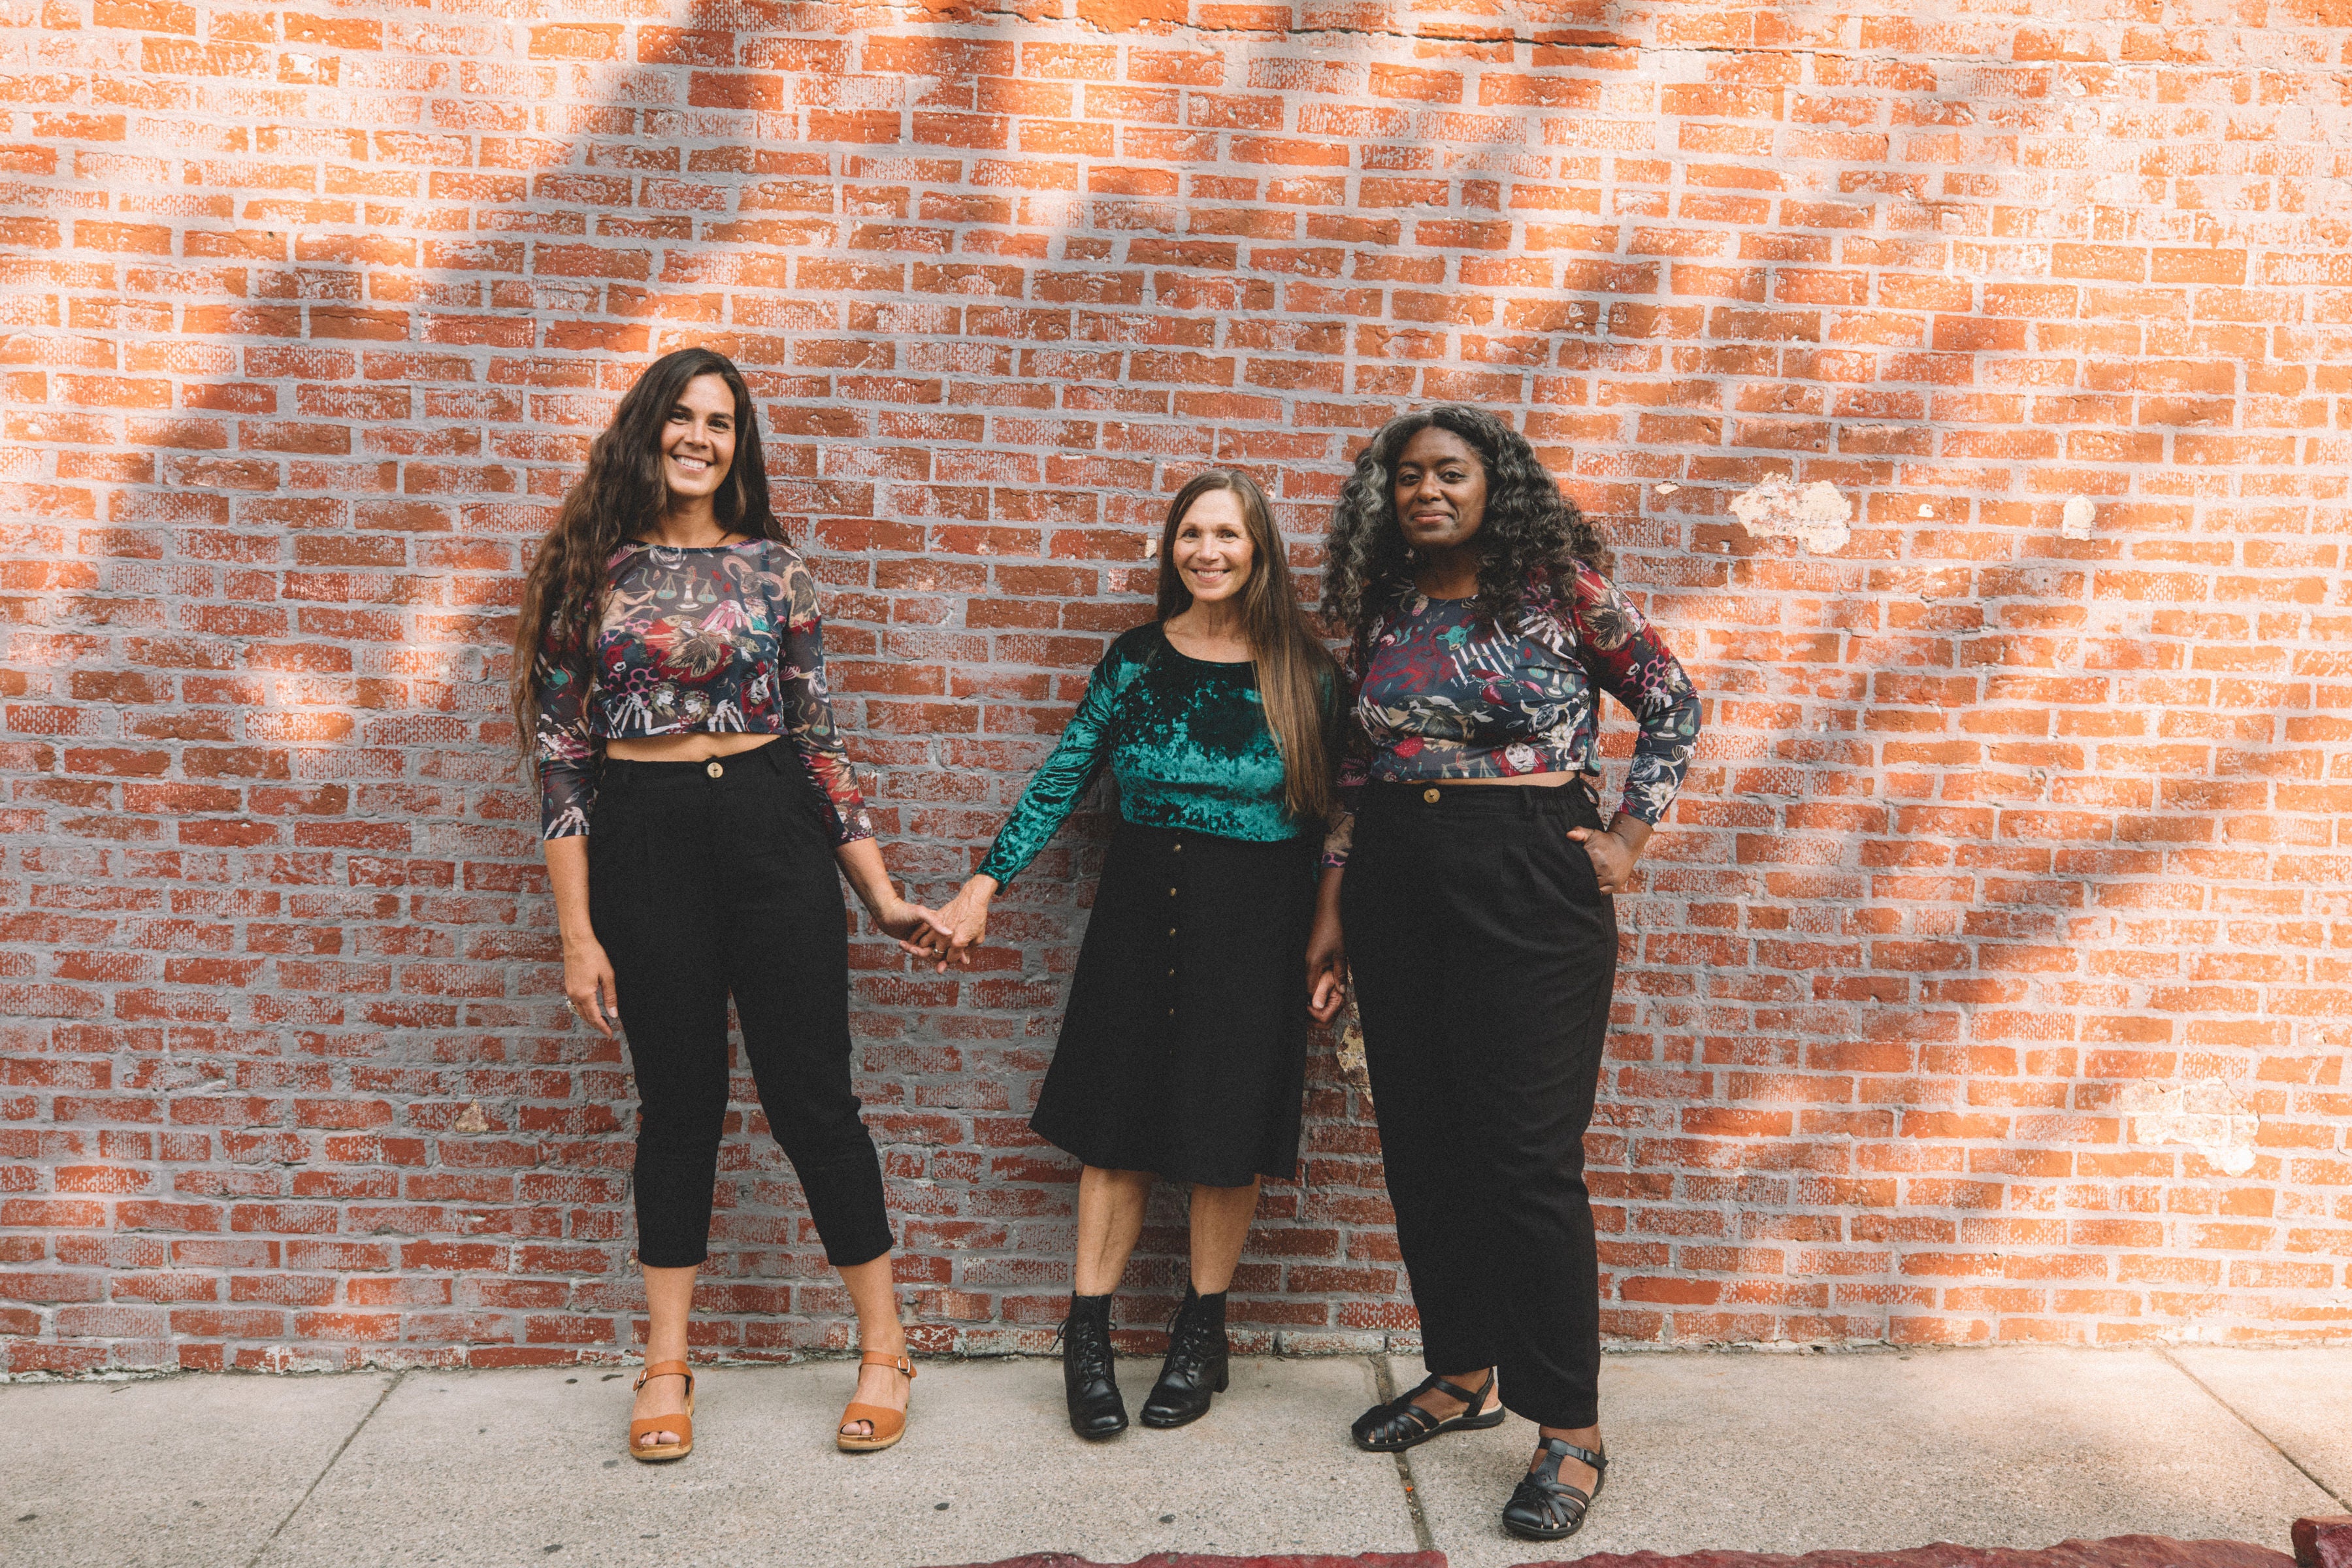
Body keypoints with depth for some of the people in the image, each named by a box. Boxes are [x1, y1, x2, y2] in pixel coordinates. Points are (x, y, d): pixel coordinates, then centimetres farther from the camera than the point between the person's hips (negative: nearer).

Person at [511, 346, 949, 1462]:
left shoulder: (774, 567, 5)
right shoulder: (591, 569, 3)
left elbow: (818, 739, 6)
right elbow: (560, 752, 1)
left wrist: (879, 890, 3)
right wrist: (576, 930, -4)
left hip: (770, 829, 0)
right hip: (643, 844, 0)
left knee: (811, 1093, 2)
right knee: (678, 1098, 9)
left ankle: (884, 1349, 16)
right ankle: (667, 1368, 25)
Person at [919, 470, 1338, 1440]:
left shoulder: (1304, 674, -2)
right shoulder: (1136, 661, 2)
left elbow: (1334, 813, 1)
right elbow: (1063, 779, 3)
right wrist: (986, 884, -4)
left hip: (1257, 922, -1)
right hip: (1143, 910, 1)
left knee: (1229, 1136, 7)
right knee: (1120, 1121, 5)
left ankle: (1201, 1333, 26)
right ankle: (1087, 1335, 17)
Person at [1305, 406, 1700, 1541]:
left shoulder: (1559, 589, -3)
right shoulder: (1382, 612, 9)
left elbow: (1673, 705, 5)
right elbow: (1357, 775, 13)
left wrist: (1627, 842, -2)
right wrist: (1332, 915, 12)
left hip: (1531, 887, -5)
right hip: (1396, 886, 5)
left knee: (1528, 1156, -4)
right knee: (1422, 1147, 11)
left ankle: (1571, 1432, 8)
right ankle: (1461, 1374, 29)